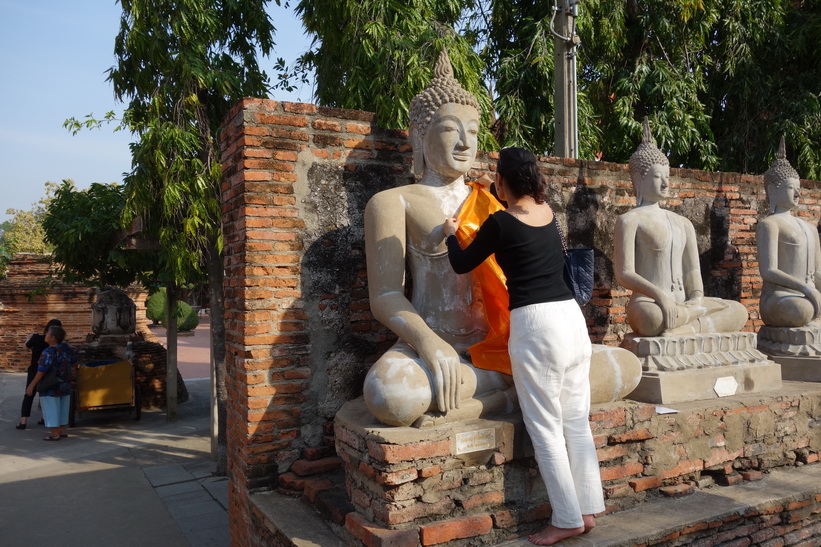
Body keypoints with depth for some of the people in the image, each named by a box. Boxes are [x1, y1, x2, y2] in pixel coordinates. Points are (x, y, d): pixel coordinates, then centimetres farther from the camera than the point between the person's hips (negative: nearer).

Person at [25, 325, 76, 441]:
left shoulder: (49, 352, -20)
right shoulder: (65, 347, 1)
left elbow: (42, 371, -23)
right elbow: (73, 359, 16)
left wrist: (31, 385, -18)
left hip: (51, 387, -8)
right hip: (65, 386, 8)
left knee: (51, 410, 0)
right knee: (61, 409, 15)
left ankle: (55, 434, 1)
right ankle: (63, 431, 19)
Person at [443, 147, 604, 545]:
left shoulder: (500, 223, -8)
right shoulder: (548, 213, 11)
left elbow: (462, 265, 6)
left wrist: (451, 234, 25)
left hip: (535, 324, -7)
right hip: (571, 316, 7)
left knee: (545, 428, 2)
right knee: (577, 422, 12)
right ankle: (588, 510, 21)